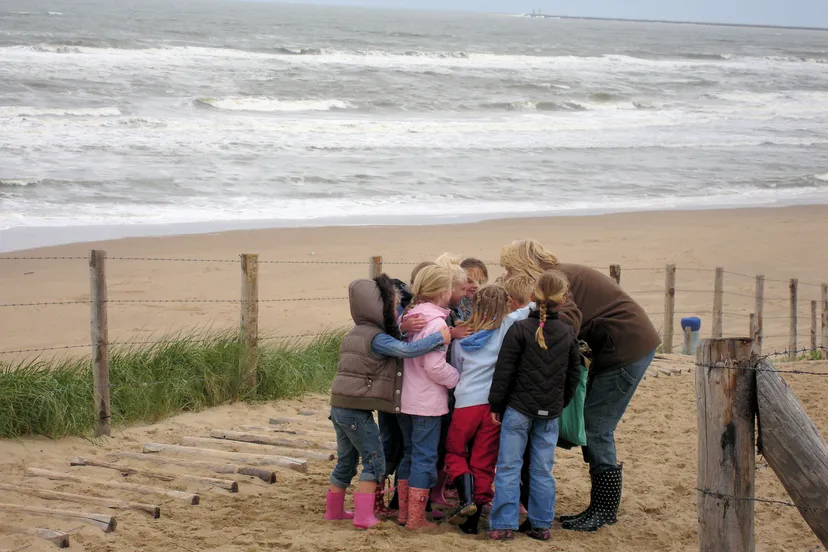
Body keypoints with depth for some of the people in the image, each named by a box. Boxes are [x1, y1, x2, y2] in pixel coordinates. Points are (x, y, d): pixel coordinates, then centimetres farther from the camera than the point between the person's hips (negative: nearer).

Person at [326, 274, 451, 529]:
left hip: (339, 407, 9)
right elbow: (406, 350, -26)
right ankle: (364, 515, -4)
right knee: (374, 461, 0)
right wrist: (439, 337, -22)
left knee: (346, 460, 19)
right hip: (357, 411, -8)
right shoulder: (377, 338, -14)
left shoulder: (354, 334, 14)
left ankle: (333, 509, 27)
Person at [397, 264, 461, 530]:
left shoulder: (409, 317, 6)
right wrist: (458, 379, -7)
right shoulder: (436, 323, -18)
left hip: (405, 399, 8)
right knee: (425, 458, 1)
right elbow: (435, 367, -21)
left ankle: (404, 512, 24)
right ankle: (416, 518, 4)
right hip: (427, 403, -8)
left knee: (410, 455, 18)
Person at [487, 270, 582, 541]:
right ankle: (541, 525, 11)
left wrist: (495, 404, -2)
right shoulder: (568, 334, 2)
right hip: (550, 412, 3)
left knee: (509, 467, 1)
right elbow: (574, 374, 10)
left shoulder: (519, 330, -10)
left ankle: (503, 525, -2)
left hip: (518, 409, -3)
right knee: (543, 470, 9)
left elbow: (504, 371, -9)